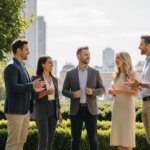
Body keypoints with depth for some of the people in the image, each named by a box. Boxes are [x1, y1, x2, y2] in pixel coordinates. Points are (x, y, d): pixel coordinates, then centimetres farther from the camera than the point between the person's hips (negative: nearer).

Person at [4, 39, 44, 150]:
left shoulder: (22, 66, 17)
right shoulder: (11, 67, -13)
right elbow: (12, 87, -23)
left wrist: (34, 88, 7)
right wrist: (32, 85, -23)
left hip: (24, 110, 9)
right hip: (15, 110, -9)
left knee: (21, 140, 11)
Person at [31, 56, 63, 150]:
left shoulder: (54, 80, 12)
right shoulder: (36, 78, -6)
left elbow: (56, 98, 14)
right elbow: (34, 96, -11)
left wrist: (60, 114, 10)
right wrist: (46, 92, -27)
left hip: (53, 111, 6)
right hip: (41, 111, -6)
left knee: (51, 138, 5)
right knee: (43, 139, -12)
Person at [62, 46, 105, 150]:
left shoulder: (95, 72, 6)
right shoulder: (70, 73, 5)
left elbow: (102, 89, 6)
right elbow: (64, 90, 6)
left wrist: (93, 91, -14)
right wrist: (73, 94, -14)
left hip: (91, 110, 0)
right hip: (76, 110, 0)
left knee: (93, 139, 1)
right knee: (76, 139, 4)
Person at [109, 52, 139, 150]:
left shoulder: (132, 74, -4)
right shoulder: (116, 75, 13)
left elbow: (136, 92, -10)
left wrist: (121, 91, -19)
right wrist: (112, 92, -3)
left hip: (127, 106, -6)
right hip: (116, 107, 6)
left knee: (127, 136, -5)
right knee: (118, 135, 4)